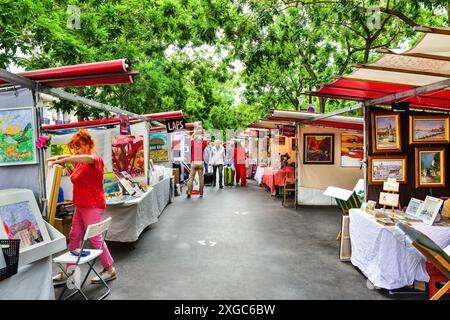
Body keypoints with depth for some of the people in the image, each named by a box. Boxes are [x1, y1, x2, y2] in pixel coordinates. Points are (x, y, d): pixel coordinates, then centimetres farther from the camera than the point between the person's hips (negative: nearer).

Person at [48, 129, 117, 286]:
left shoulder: (96, 159, -15)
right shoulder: (80, 161, 13)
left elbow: (89, 158, -36)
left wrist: (63, 159, -36)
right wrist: (58, 158, -3)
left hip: (93, 206, -9)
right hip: (80, 206, 9)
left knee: (95, 238, -3)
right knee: (74, 237, 13)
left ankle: (110, 270, 11)